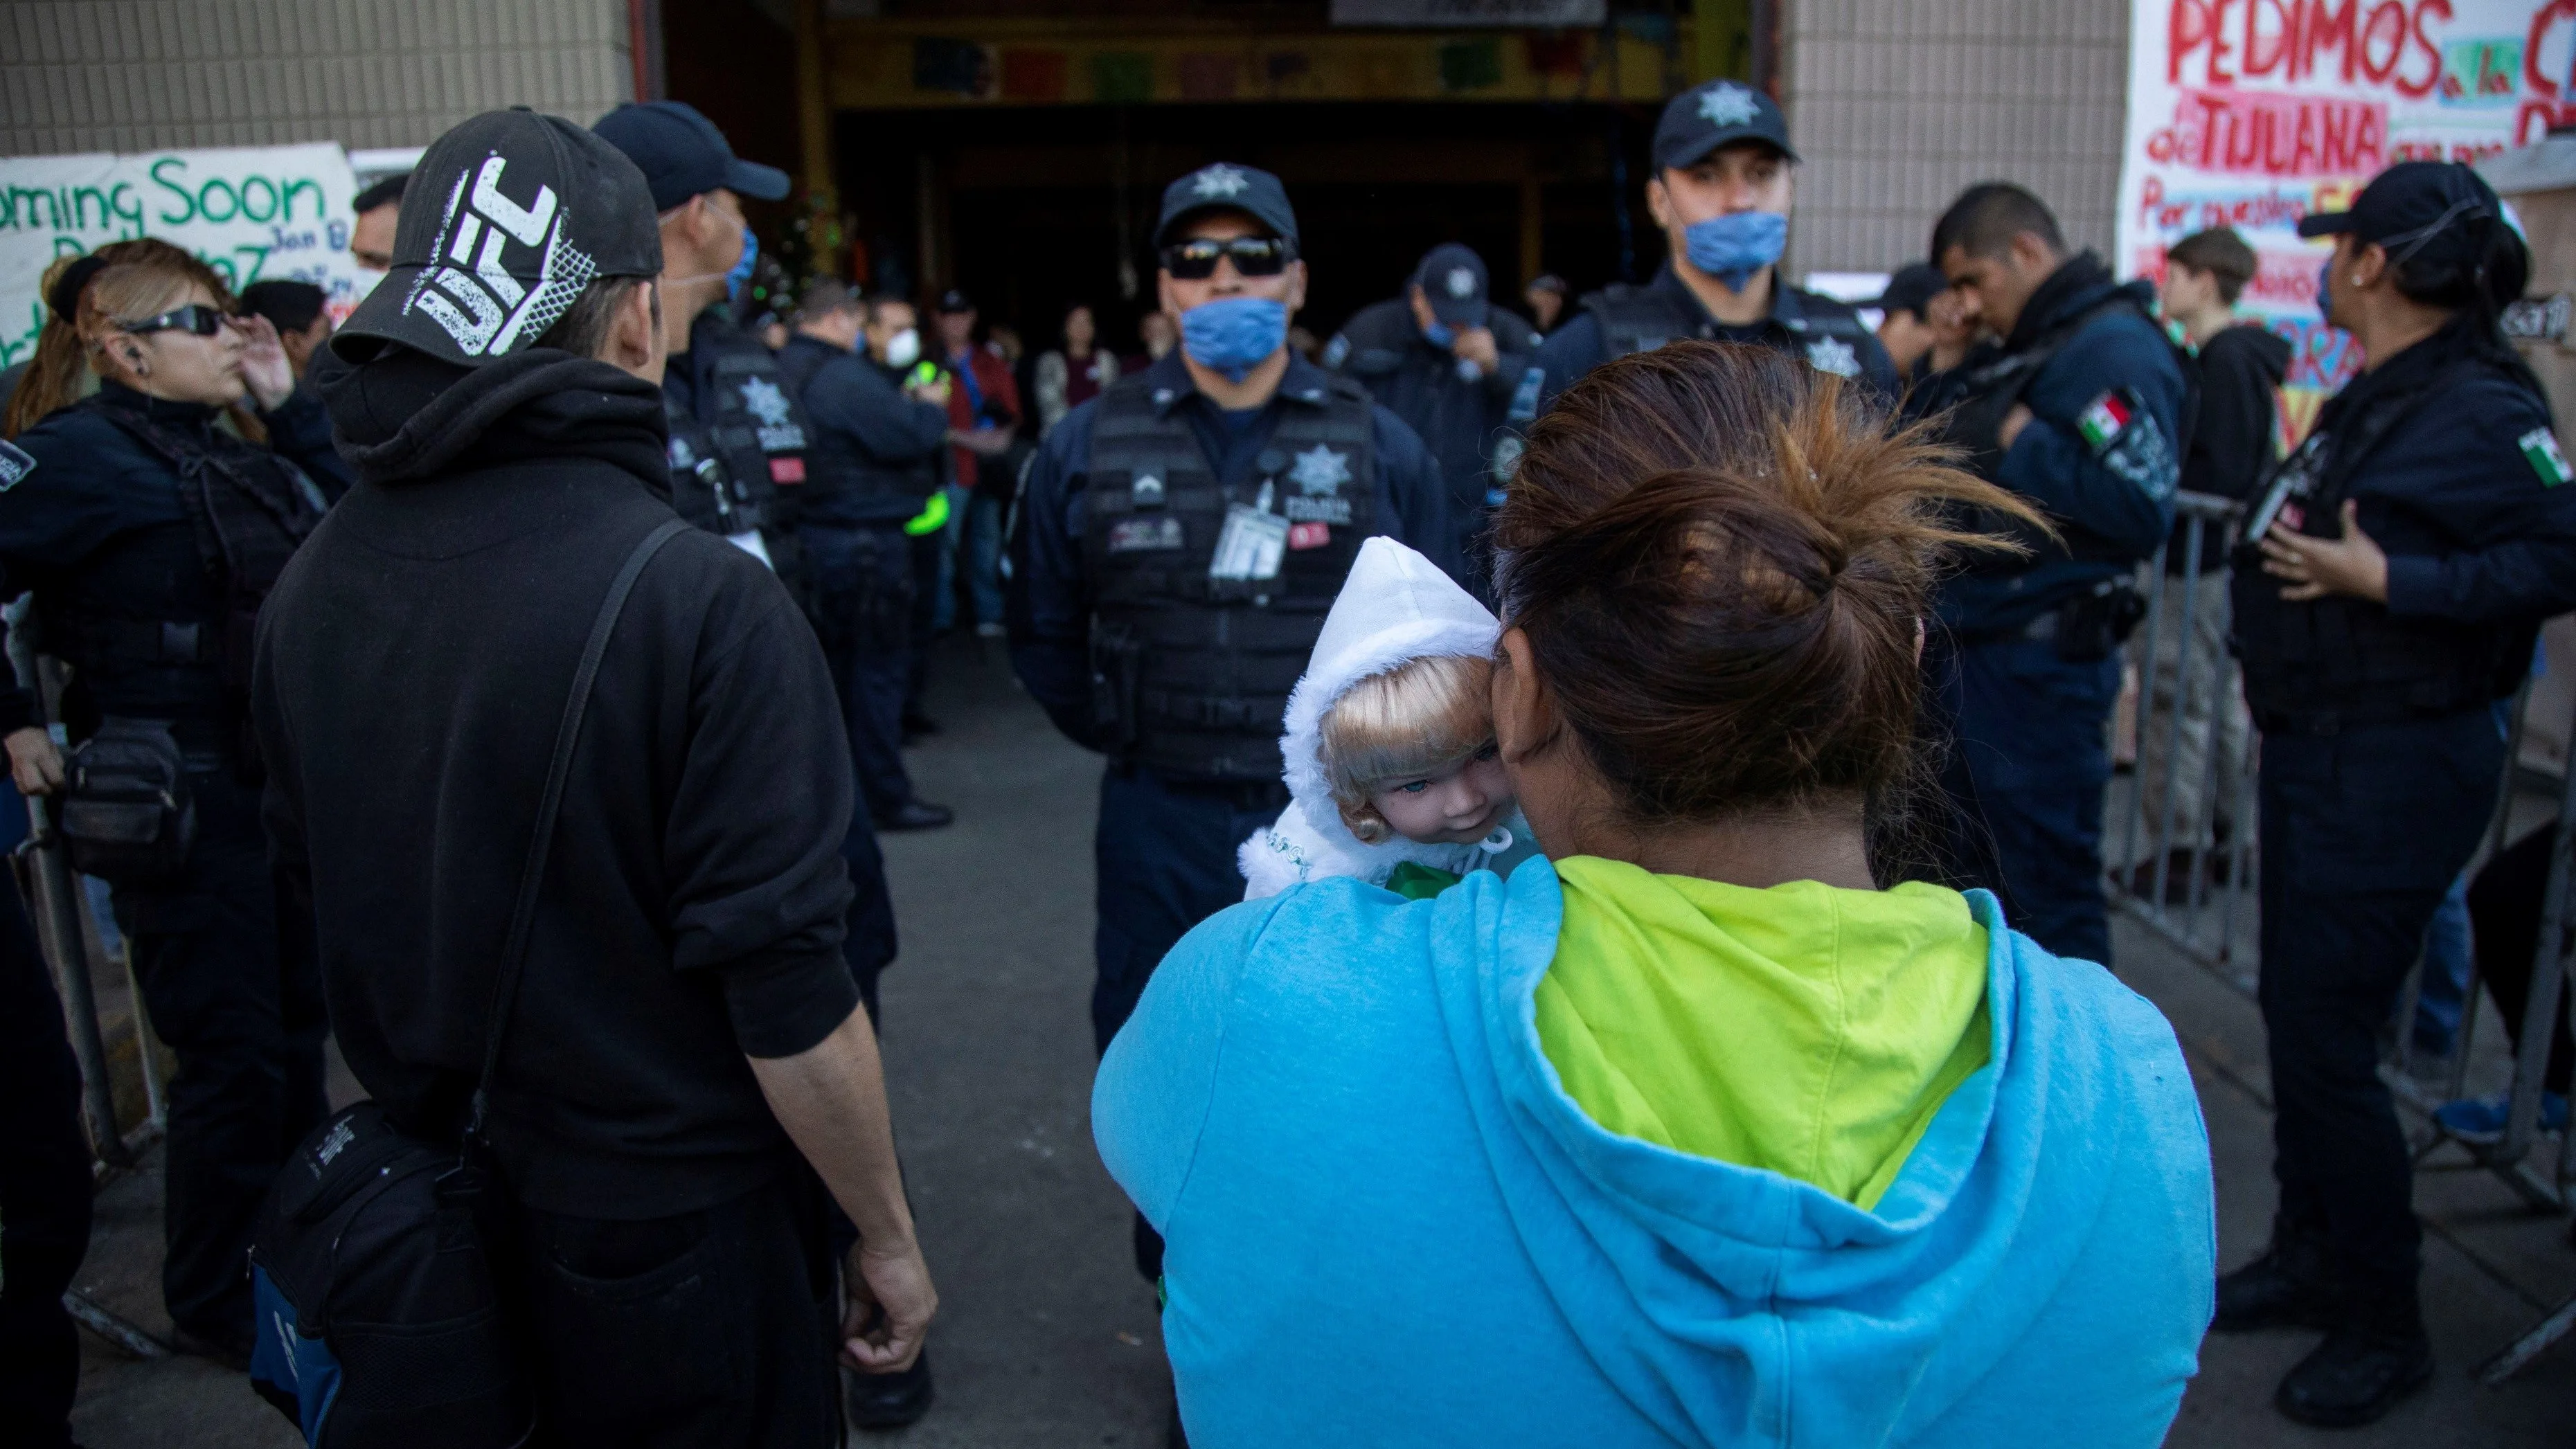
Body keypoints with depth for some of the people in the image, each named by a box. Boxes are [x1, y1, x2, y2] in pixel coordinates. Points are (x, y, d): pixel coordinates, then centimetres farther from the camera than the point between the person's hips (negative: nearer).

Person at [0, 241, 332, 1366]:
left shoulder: (228, 451, 12)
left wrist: (288, 407, 4)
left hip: (278, 782, 8)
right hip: (180, 799, -8)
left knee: (296, 1029, 16)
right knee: (232, 1053, 1)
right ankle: (209, 1302, 20)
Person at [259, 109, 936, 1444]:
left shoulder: (307, 588, -5)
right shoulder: (703, 603, -25)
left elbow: (319, 883, 7)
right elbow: (787, 998, -23)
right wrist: (889, 1237, -9)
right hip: (665, 1222, -6)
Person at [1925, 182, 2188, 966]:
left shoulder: (2115, 348, -15)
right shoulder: (2016, 351, 15)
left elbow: (2142, 509, -26)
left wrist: (2021, 442, -19)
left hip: (2040, 663, -10)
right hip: (1972, 652, 10)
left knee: (2048, 890, 0)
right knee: (1974, 878, 21)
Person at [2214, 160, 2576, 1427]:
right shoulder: (2372, 398, 12)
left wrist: (2383, 580, -26)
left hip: (2395, 765, -9)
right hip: (2319, 753, 10)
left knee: (2326, 1044, -4)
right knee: (2295, 1019, 16)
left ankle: (2384, 1326, 14)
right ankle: (2312, 1259, 33)